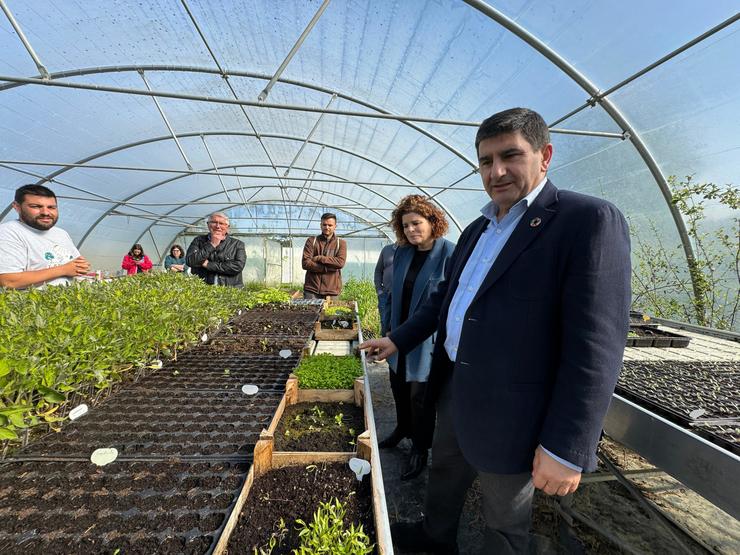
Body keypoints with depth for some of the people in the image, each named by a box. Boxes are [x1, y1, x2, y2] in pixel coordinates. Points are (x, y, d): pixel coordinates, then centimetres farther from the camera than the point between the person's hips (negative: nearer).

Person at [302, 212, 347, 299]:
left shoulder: (341, 243, 8)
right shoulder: (311, 241, 7)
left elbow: (340, 262, -10)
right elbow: (305, 263, -5)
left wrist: (318, 258, -10)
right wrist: (328, 268, -12)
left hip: (332, 290, 0)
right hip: (311, 289, 0)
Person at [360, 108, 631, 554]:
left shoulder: (589, 220, -15)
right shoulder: (476, 230, 9)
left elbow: (596, 345, -20)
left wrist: (566, 448, -19)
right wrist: (398, 340, 15)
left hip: (509, 410, -7)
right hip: (455, 387, 8)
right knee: (444, 474, 30)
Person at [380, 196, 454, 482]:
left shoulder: (451, 255, -17)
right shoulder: (402, 253, 2)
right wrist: (389, 327, 12)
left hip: (428, 343, -6)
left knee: (420, 397, 10)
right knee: (399, 387, 22)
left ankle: (420, 450, 35)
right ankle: (403, 428, 49)